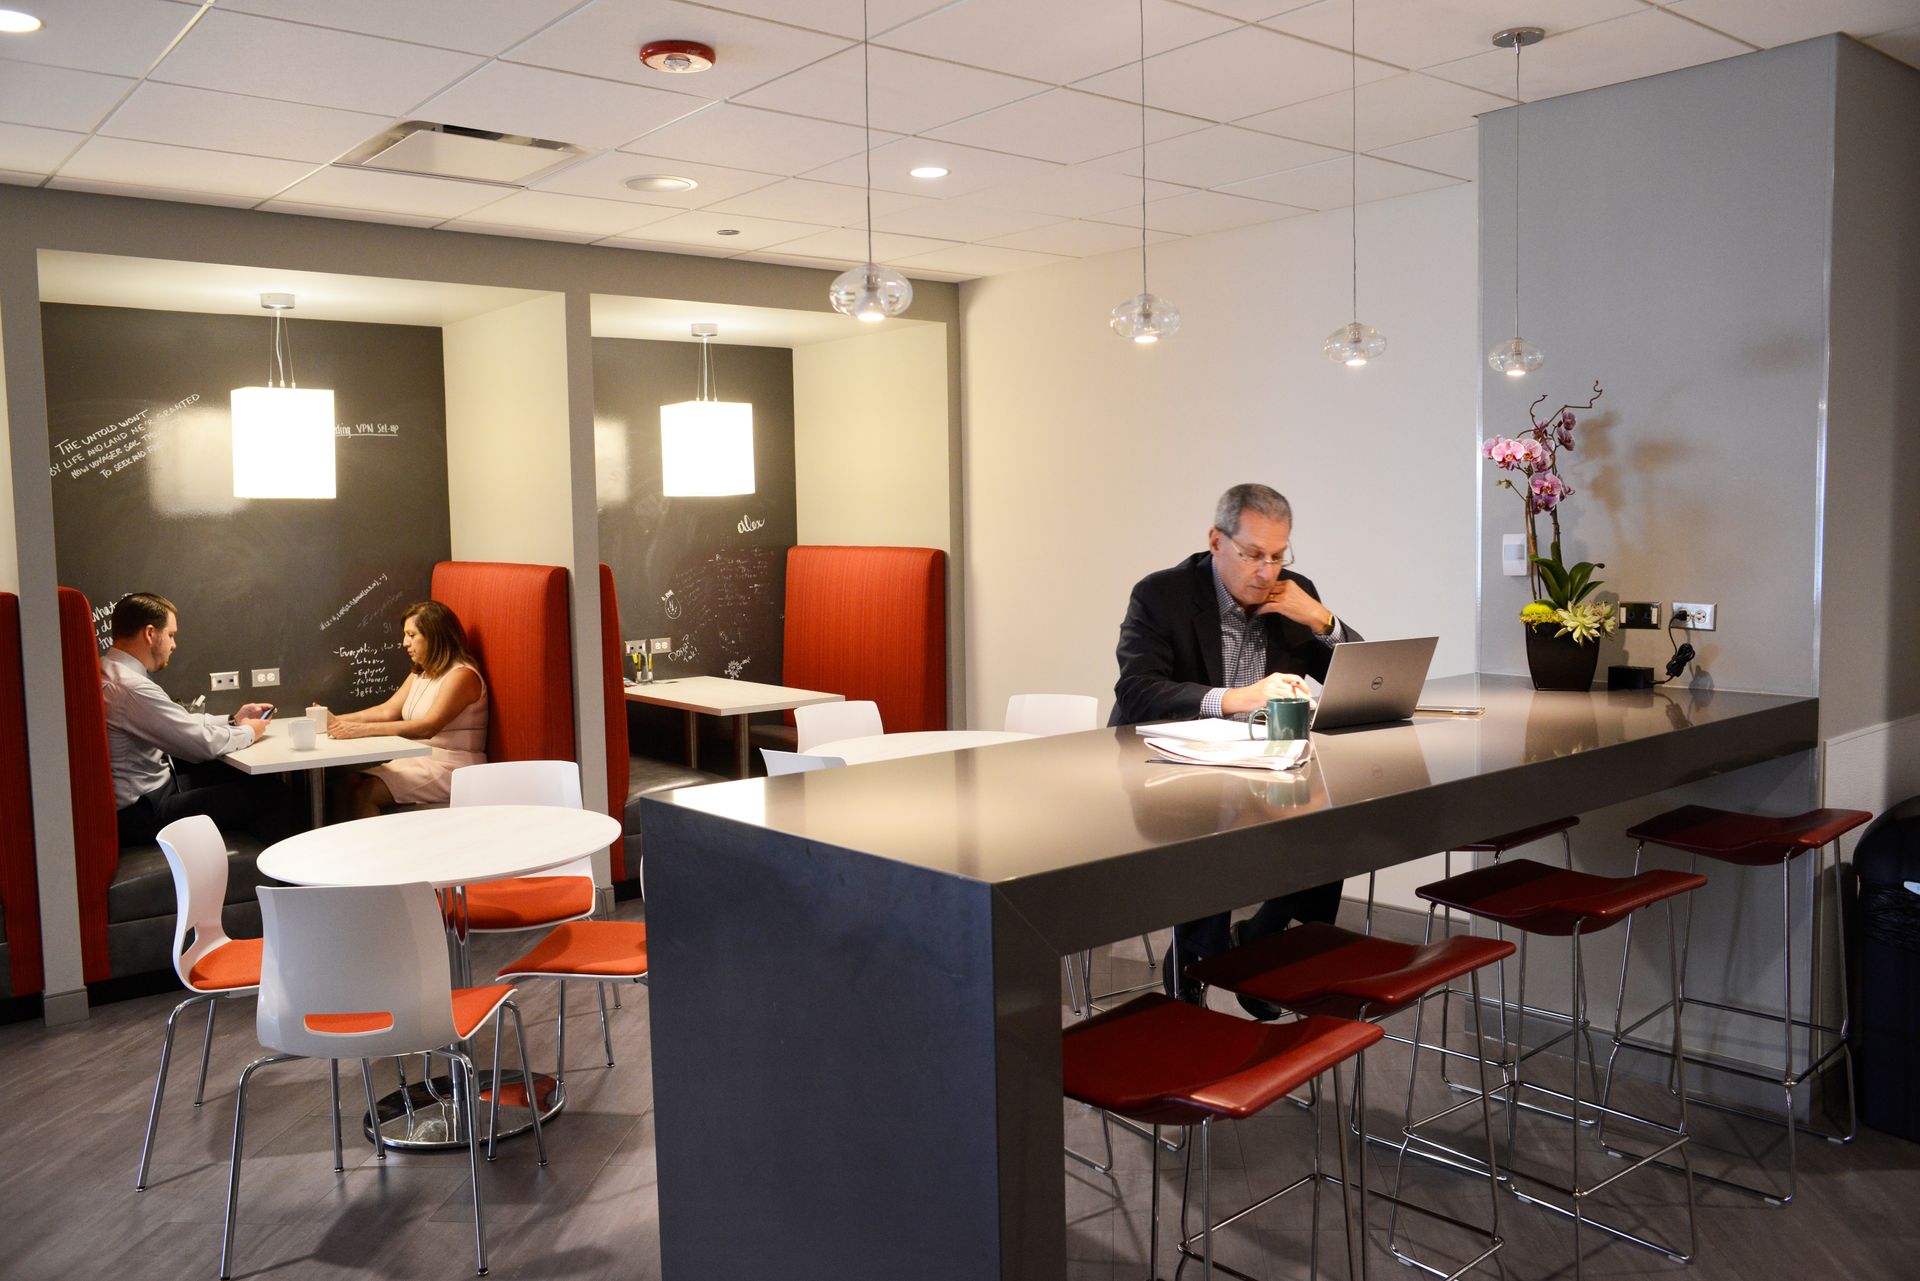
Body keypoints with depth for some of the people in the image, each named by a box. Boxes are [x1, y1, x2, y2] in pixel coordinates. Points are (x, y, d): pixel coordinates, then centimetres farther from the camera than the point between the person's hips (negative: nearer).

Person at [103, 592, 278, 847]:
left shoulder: (110, 671, 7)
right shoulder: (131, 687, -24)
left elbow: (182, 723, 14)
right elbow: (203, 744, -19)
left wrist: (234, 720, 11)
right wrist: (247, 732, -1)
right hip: (140, 814, -10)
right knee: (263, 797, -9)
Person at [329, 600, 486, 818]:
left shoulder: (462, 676, -14)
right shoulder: (419, 674, 18)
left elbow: (428, 727, -25)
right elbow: (388, 711, 9)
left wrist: (365, 729, -29)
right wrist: (337, 721, -3)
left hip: (450, 767, -9)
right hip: (418, 760, 9)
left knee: (363, 794, -21)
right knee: (346, 782, -10)